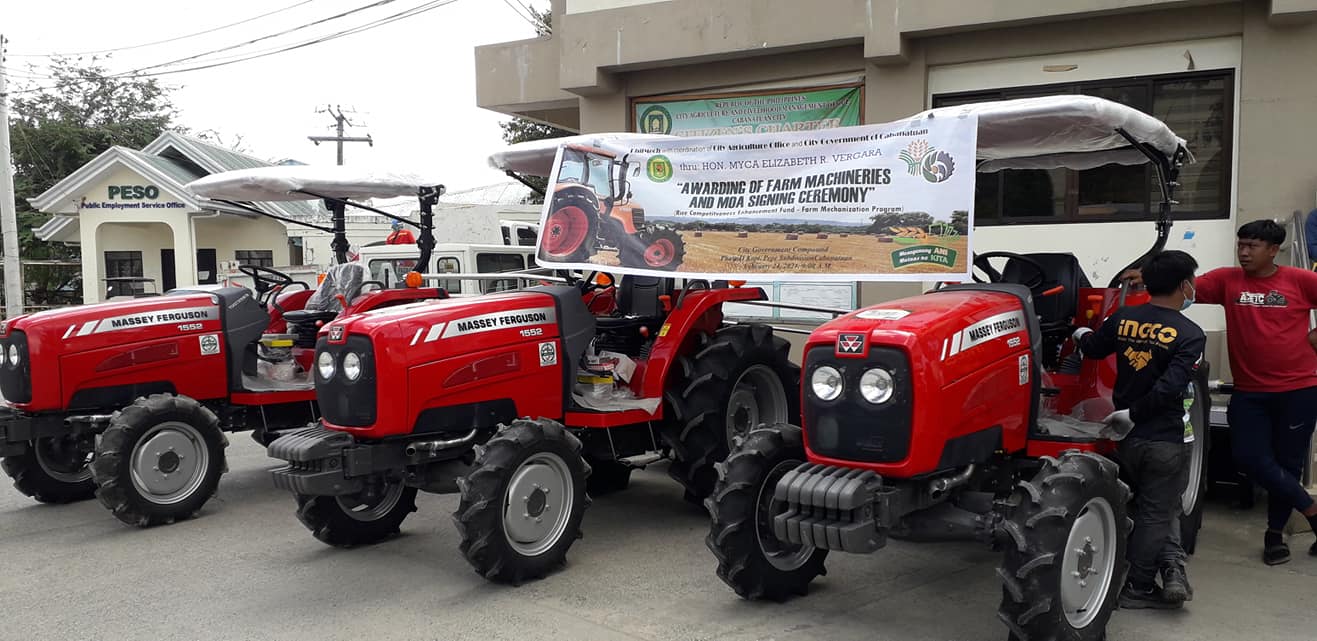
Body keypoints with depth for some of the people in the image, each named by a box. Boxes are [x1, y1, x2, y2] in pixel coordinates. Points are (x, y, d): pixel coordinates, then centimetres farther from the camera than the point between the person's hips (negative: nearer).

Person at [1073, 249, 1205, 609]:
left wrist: (1082, 335, 37)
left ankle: (1171, 567, 15)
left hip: (1128, 436, 5)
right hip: (1164, 438, -5)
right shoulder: (1190, 334, -16)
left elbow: (1091, 350, 16)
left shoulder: (1122, 319, -2)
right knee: (1156, 512, 9)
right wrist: (1133, 414, -15)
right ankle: (1137, 588, 15)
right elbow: (1170, 388, -26)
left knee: (1152, 505, 25)